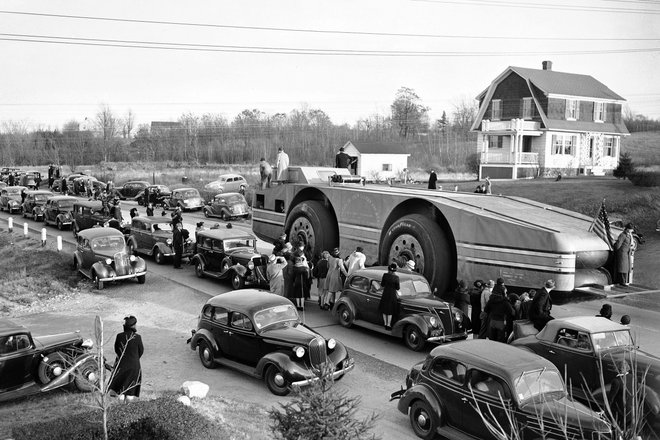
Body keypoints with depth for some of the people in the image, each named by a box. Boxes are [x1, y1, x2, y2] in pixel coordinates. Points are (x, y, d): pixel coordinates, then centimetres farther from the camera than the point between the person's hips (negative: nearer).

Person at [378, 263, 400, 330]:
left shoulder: (385, 275, -11)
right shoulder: (396, 277, -17)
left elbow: (382, 284, -2)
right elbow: (397, 288, -10)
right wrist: (399, 286, 12)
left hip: (385, 294, 2)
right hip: (392, 295, -2)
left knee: (384, 309, 16)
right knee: (390, 311, 9)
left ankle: (385, 324, 22)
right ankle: (388, 325, 10)